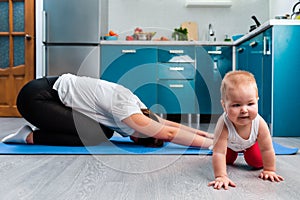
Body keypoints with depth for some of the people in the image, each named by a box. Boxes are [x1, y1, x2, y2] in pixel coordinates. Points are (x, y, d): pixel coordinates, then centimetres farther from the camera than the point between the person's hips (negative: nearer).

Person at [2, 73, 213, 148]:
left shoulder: (135, 103, 0)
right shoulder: (127, 112, -25)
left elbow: (165, 122, 8)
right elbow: (168, 133, -25)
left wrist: (199, 132, 6)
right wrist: (209, 143, -20)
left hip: (55, 90, 9)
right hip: (36, 97, -9)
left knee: (106, 132, 8)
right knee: (94, 138, -20)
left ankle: (33, 132, 17)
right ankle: (30, 137, -2)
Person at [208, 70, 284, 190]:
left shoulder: (260, 123, -40)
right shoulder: (223, 125, -48)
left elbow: (267, 150, -27)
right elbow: (218, 153, -47)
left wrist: (269, 170, -21)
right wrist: (221, 176, -51)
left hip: (250, 143, 1)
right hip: (230, 144, -1)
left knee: (257, 163, 5)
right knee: (227, 160, 16)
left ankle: (245, 153, 36)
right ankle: (233, 154, 48)